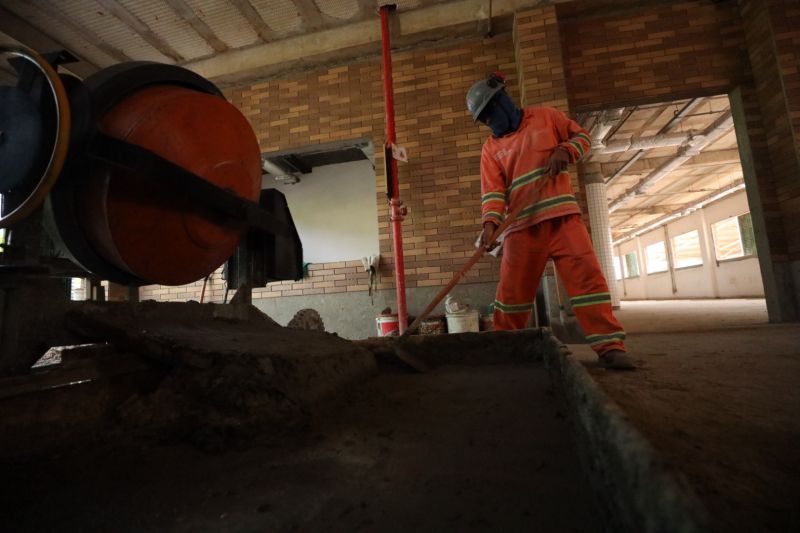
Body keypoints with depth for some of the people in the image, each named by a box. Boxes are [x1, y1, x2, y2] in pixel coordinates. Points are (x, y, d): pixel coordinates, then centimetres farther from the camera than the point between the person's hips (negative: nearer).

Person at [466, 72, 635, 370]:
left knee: (586, 275, -9)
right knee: (512, 288, 0)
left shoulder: (546, 117, 12)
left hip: (562, 215, 0)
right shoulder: (491, 148, 11)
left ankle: (609, 346, -2)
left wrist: (564, 151, -7)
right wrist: (490, 222, -20)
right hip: (523, 224, 1)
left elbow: (582, 136, 16)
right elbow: (492, 189, -2)